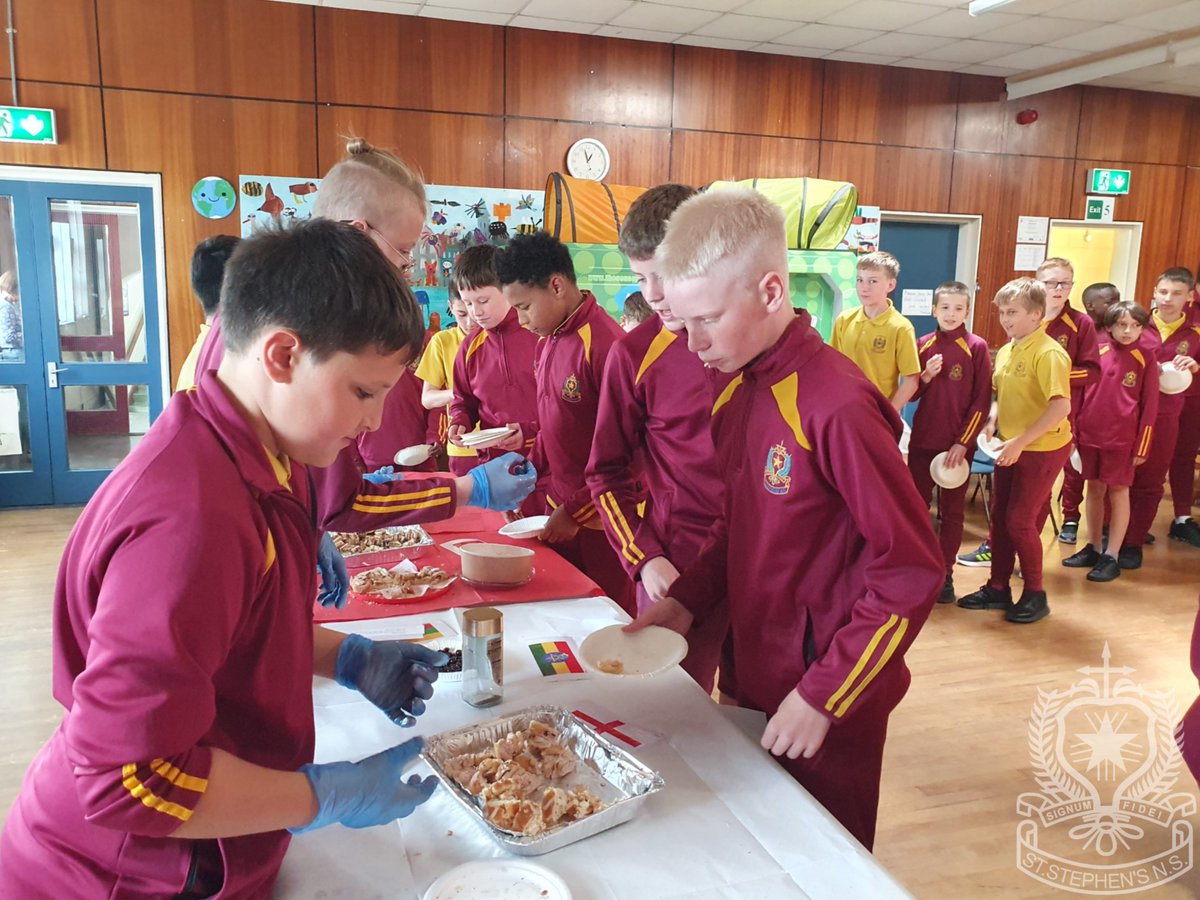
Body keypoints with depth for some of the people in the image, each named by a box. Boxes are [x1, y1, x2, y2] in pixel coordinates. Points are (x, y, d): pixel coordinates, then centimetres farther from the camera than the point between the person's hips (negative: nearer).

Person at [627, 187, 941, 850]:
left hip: (828, 711, -7)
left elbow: (911, 571, -21)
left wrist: (823, 697, -20)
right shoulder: (734, 396, 1)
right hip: (756, 680, 7)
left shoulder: (836, 405, -24)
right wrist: (686, 601, -1)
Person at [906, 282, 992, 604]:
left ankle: (945, 576, 15)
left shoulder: (977, 347, -5)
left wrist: (963, 442, -12)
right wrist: (926, 376, -12)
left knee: (952, 511, 7)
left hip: (958, 443, -3)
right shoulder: (923, 345, 4)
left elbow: (982, 401, -7)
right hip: (922, 440, 3)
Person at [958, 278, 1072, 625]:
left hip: (1042, 449, -8)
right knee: (1000, 516, 11)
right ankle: (998, 588, 24)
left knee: (1019, 520, -4)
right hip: (1011, 448, 8)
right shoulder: (1006, 351, 7)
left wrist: (1020, 441, -26)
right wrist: (993, 420, -1)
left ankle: (1035, 594, 14)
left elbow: (1061, 406, -26)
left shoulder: (1048, 353, -19)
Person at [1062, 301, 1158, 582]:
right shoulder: (1097, 352, 4)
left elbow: (1150, 406, -3)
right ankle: (1093, 548, 24)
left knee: (1118, 492, 3)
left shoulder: (1145, 360, -2)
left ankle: (1111, 557, 9)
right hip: (1090, 434, 3)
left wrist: (1142, 447, -6)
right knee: (1094, 489, 12)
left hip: (1122, 438, -3)